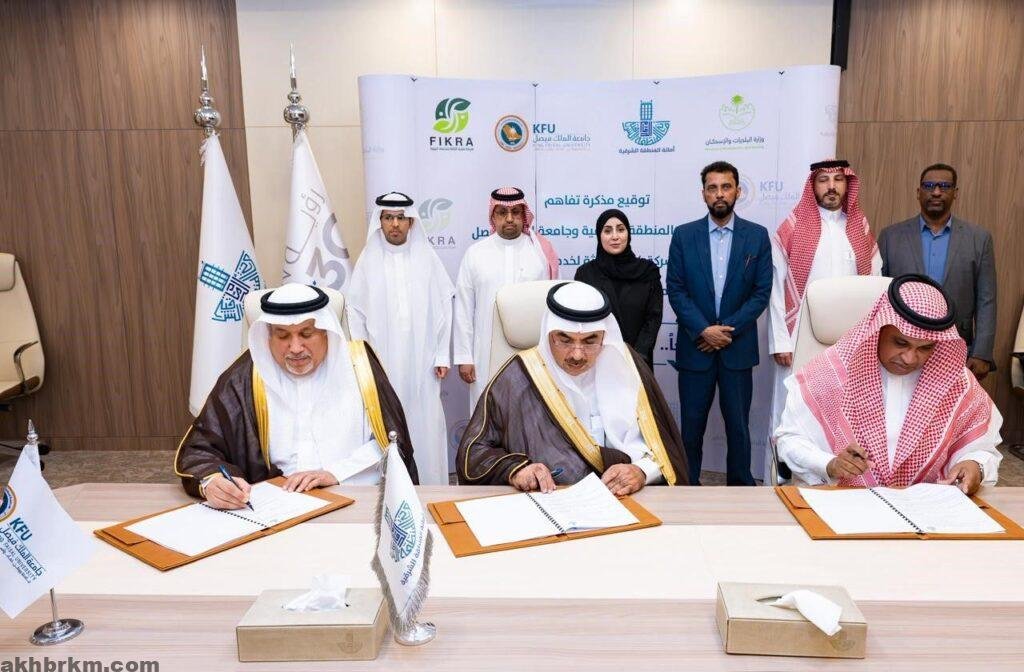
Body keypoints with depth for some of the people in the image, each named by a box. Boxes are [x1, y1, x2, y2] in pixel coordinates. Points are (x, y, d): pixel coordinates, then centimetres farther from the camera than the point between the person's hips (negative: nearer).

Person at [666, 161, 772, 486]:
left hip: (738, 347, 0)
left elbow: (761, 292, -1)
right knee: (691, 425, 7)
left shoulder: (757, 236, 2)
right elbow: (676, 291, -2)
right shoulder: (683, 235, 2)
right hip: (694, 346, 0)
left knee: (738, 425, 8)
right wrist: (704, 330, -12)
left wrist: (728, 330, -10)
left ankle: (741, 490, 22)